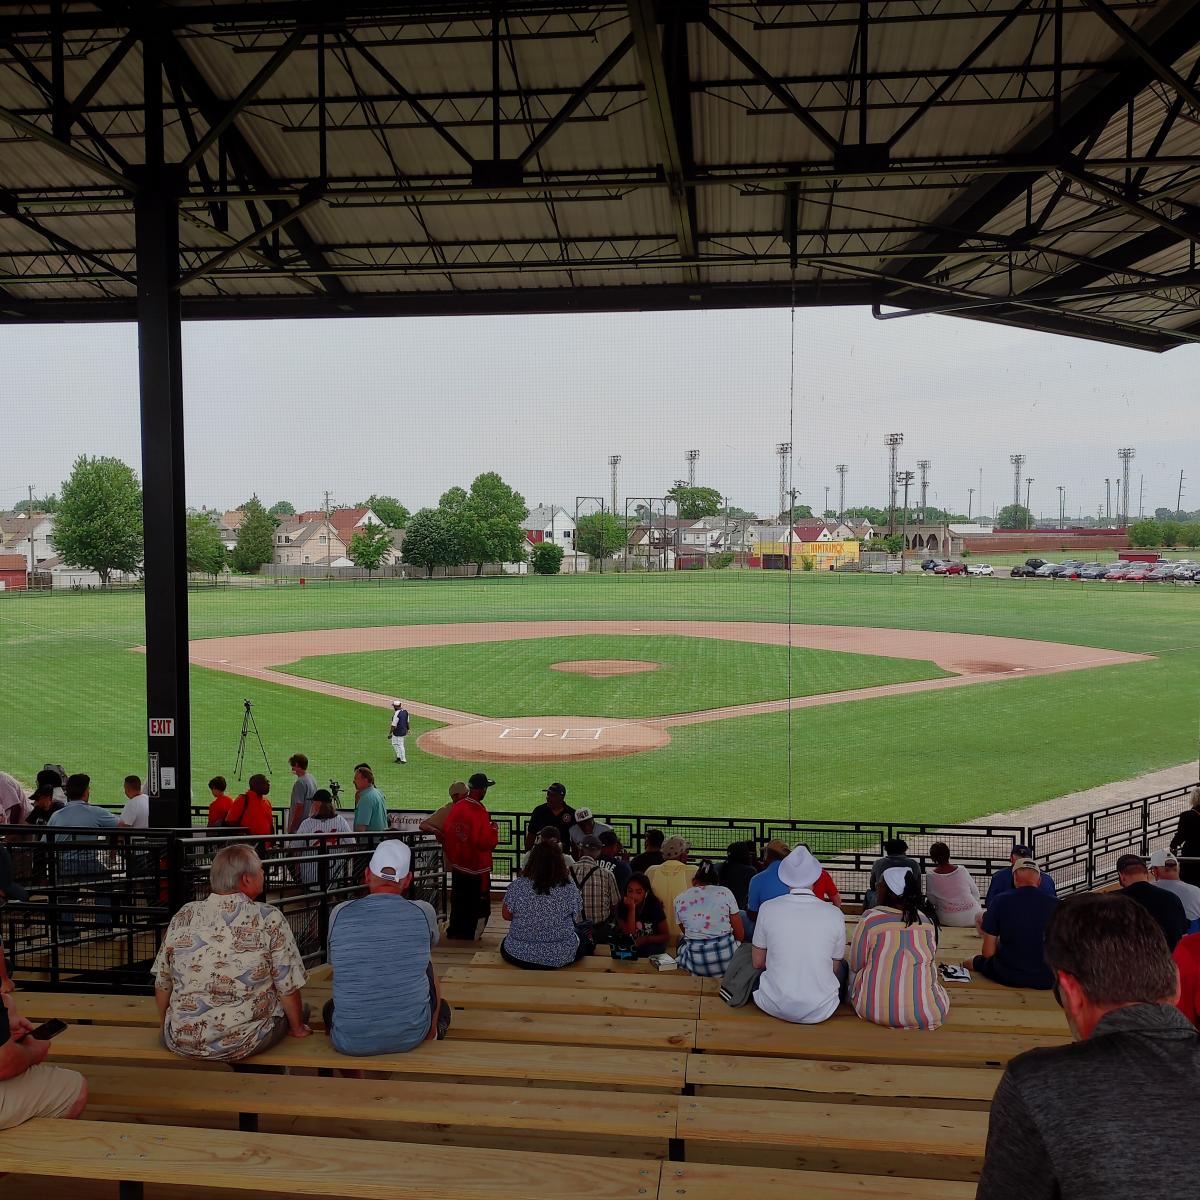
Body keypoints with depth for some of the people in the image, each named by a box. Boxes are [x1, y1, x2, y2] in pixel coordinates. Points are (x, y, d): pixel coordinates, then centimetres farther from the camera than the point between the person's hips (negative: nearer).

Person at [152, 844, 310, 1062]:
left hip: (182, 1042, 4)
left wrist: (166, 1026, 27)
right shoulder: (270, 919, -13)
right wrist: (298, 1028, 11)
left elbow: (162, 984, 8)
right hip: (244, 1044, -4)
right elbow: (288, 987, -7)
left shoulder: (183, 917, -2)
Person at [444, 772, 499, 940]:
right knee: (479, 903, 9)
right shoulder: (479, 812, -24)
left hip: (457, 865, 7)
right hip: (477, 866, -7)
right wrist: (494, 830, -6)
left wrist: (450, 856, 20)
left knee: (458, 900, 21)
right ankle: (468, 934, 16)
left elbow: (447, 833, 7)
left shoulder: (457, 807, -3)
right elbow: (486, 842, -26)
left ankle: (454, 931, 33)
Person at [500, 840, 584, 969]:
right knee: (582, 940, 32)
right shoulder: (570, 890, -15)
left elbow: (507, 915, -3)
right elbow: (575, 918, 0)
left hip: (519, 955, 0)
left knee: (505, 942, 34)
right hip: (561, 958, 0)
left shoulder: (517, 886, -16)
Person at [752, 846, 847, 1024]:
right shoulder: (835, 914, -6)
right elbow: (835, 968, 7)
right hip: (820, 1013, 0)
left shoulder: (768, 908, -7)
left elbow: (757, 963, 4)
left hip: (774, 1007, 0)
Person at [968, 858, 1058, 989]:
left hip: (1007, 977, 0)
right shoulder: (1056, 904, -7)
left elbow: (988, 952, -7)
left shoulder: (1001, 901, -10)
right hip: (1047, 980, 0)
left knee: (969, 962, 26)